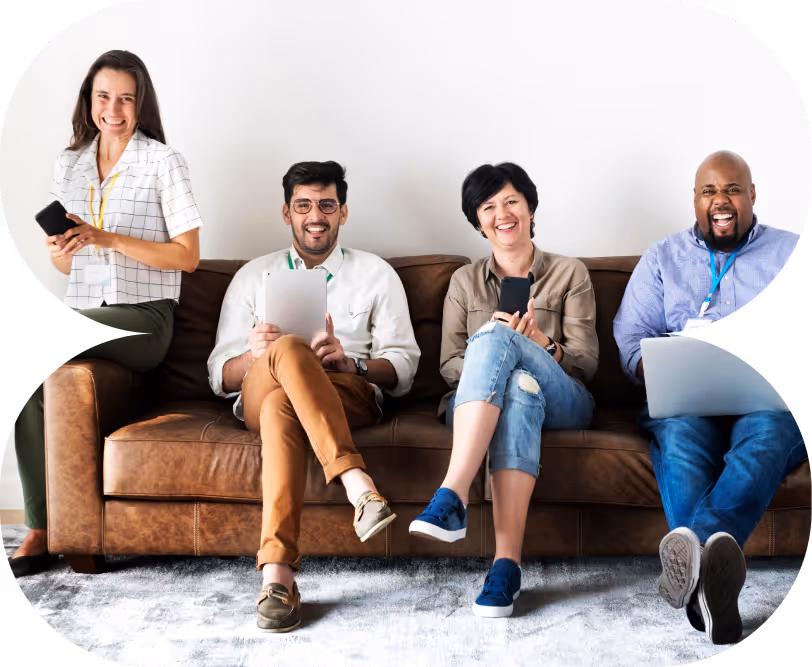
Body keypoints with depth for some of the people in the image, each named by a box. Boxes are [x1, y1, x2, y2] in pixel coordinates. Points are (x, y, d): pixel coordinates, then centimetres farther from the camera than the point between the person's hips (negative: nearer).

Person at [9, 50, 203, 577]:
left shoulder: (163, 162, 0)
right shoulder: (69, 163, 16)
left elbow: (187, 256, -6)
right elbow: (65, 266, 18)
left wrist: (110, 239, -15)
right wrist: (60, 249, -7)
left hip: (142, 317, -4)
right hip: (81, 312, 5)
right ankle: (41, 533, -18)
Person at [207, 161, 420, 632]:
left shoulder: (376, 274, 19)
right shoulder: (254, 276, 23)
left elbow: (403, 368, 9)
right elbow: (220, 376, 14)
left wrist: (350, 361, -13)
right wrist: (252, 354, -12)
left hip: (350, 393, 0)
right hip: (261, 392, 1)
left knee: (282, 406, -37)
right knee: (288, 349, -37)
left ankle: (276, 569, -47)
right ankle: (358, 484, -48)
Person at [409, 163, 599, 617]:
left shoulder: (570, 274, 13)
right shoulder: (465, 281, 19)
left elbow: (586, 364, 5)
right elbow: (450, 366, 9)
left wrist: (542, 345, -18)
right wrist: (503, 354, -13)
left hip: (561, 405, -1)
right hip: (474, 407, 1)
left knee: (495, 338, -33)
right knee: (520, 386, -37)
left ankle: (451, 498, -47)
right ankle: (508, 560, -49)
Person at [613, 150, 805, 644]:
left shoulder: (793, 252, 20)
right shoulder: (662, 259, 23)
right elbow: (630, 339, 12)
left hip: (771, 398, -1)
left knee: (765, 436, -38)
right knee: (678, 437, -36)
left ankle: (694, 543, -62)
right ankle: (712, 574, -56)